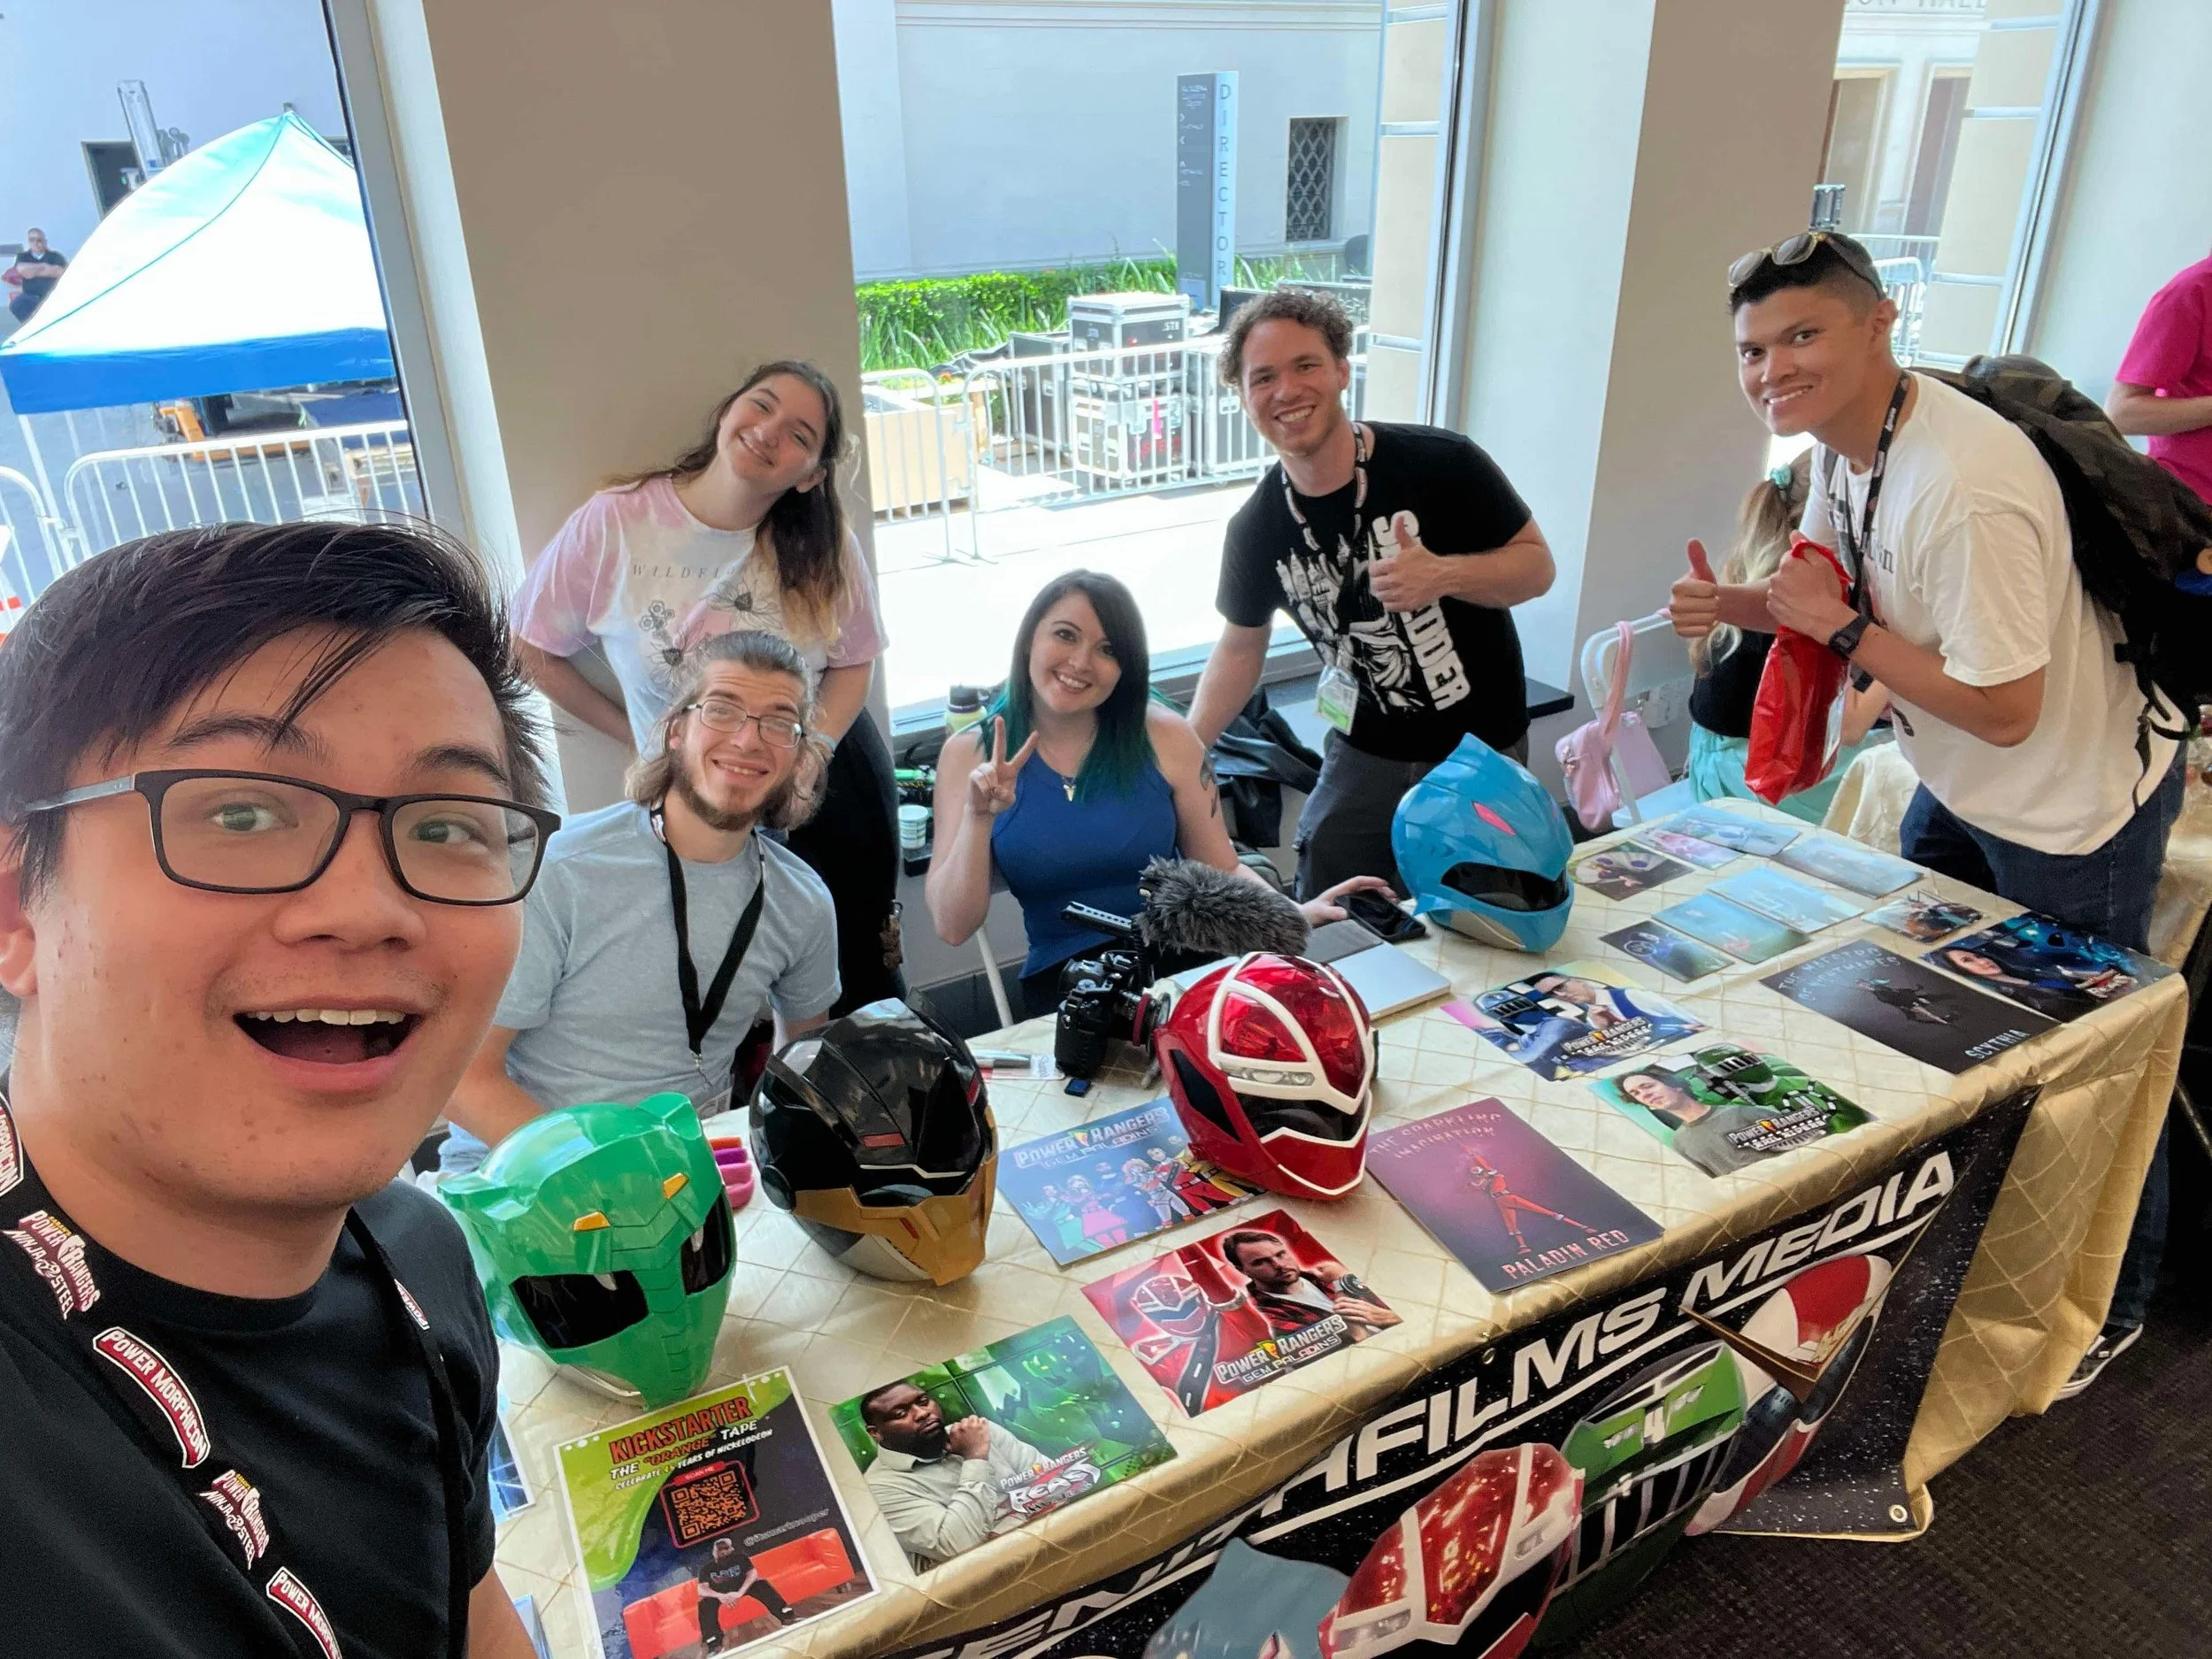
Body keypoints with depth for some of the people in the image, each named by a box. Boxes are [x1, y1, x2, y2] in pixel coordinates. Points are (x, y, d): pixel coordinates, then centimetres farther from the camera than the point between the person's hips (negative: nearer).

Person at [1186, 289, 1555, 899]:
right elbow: (1241, 648, 7)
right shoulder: (1255, 528, -7)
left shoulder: (1441, 464, -18)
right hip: (1363, 753, 2)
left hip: (1482, 750, -2)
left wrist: (1442, 575, -30)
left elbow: (1536, 563, -9)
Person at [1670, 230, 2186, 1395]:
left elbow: (2005, 712, -31)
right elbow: (1828, 589, 8)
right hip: (1960, 789, 9)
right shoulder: (1847, 441, -6)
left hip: (2074, 801, -9)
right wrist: (1735, 606, -12)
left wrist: (1845, 630, -26)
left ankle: (2109, 1308, 35)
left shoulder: (1967, 491, -35)